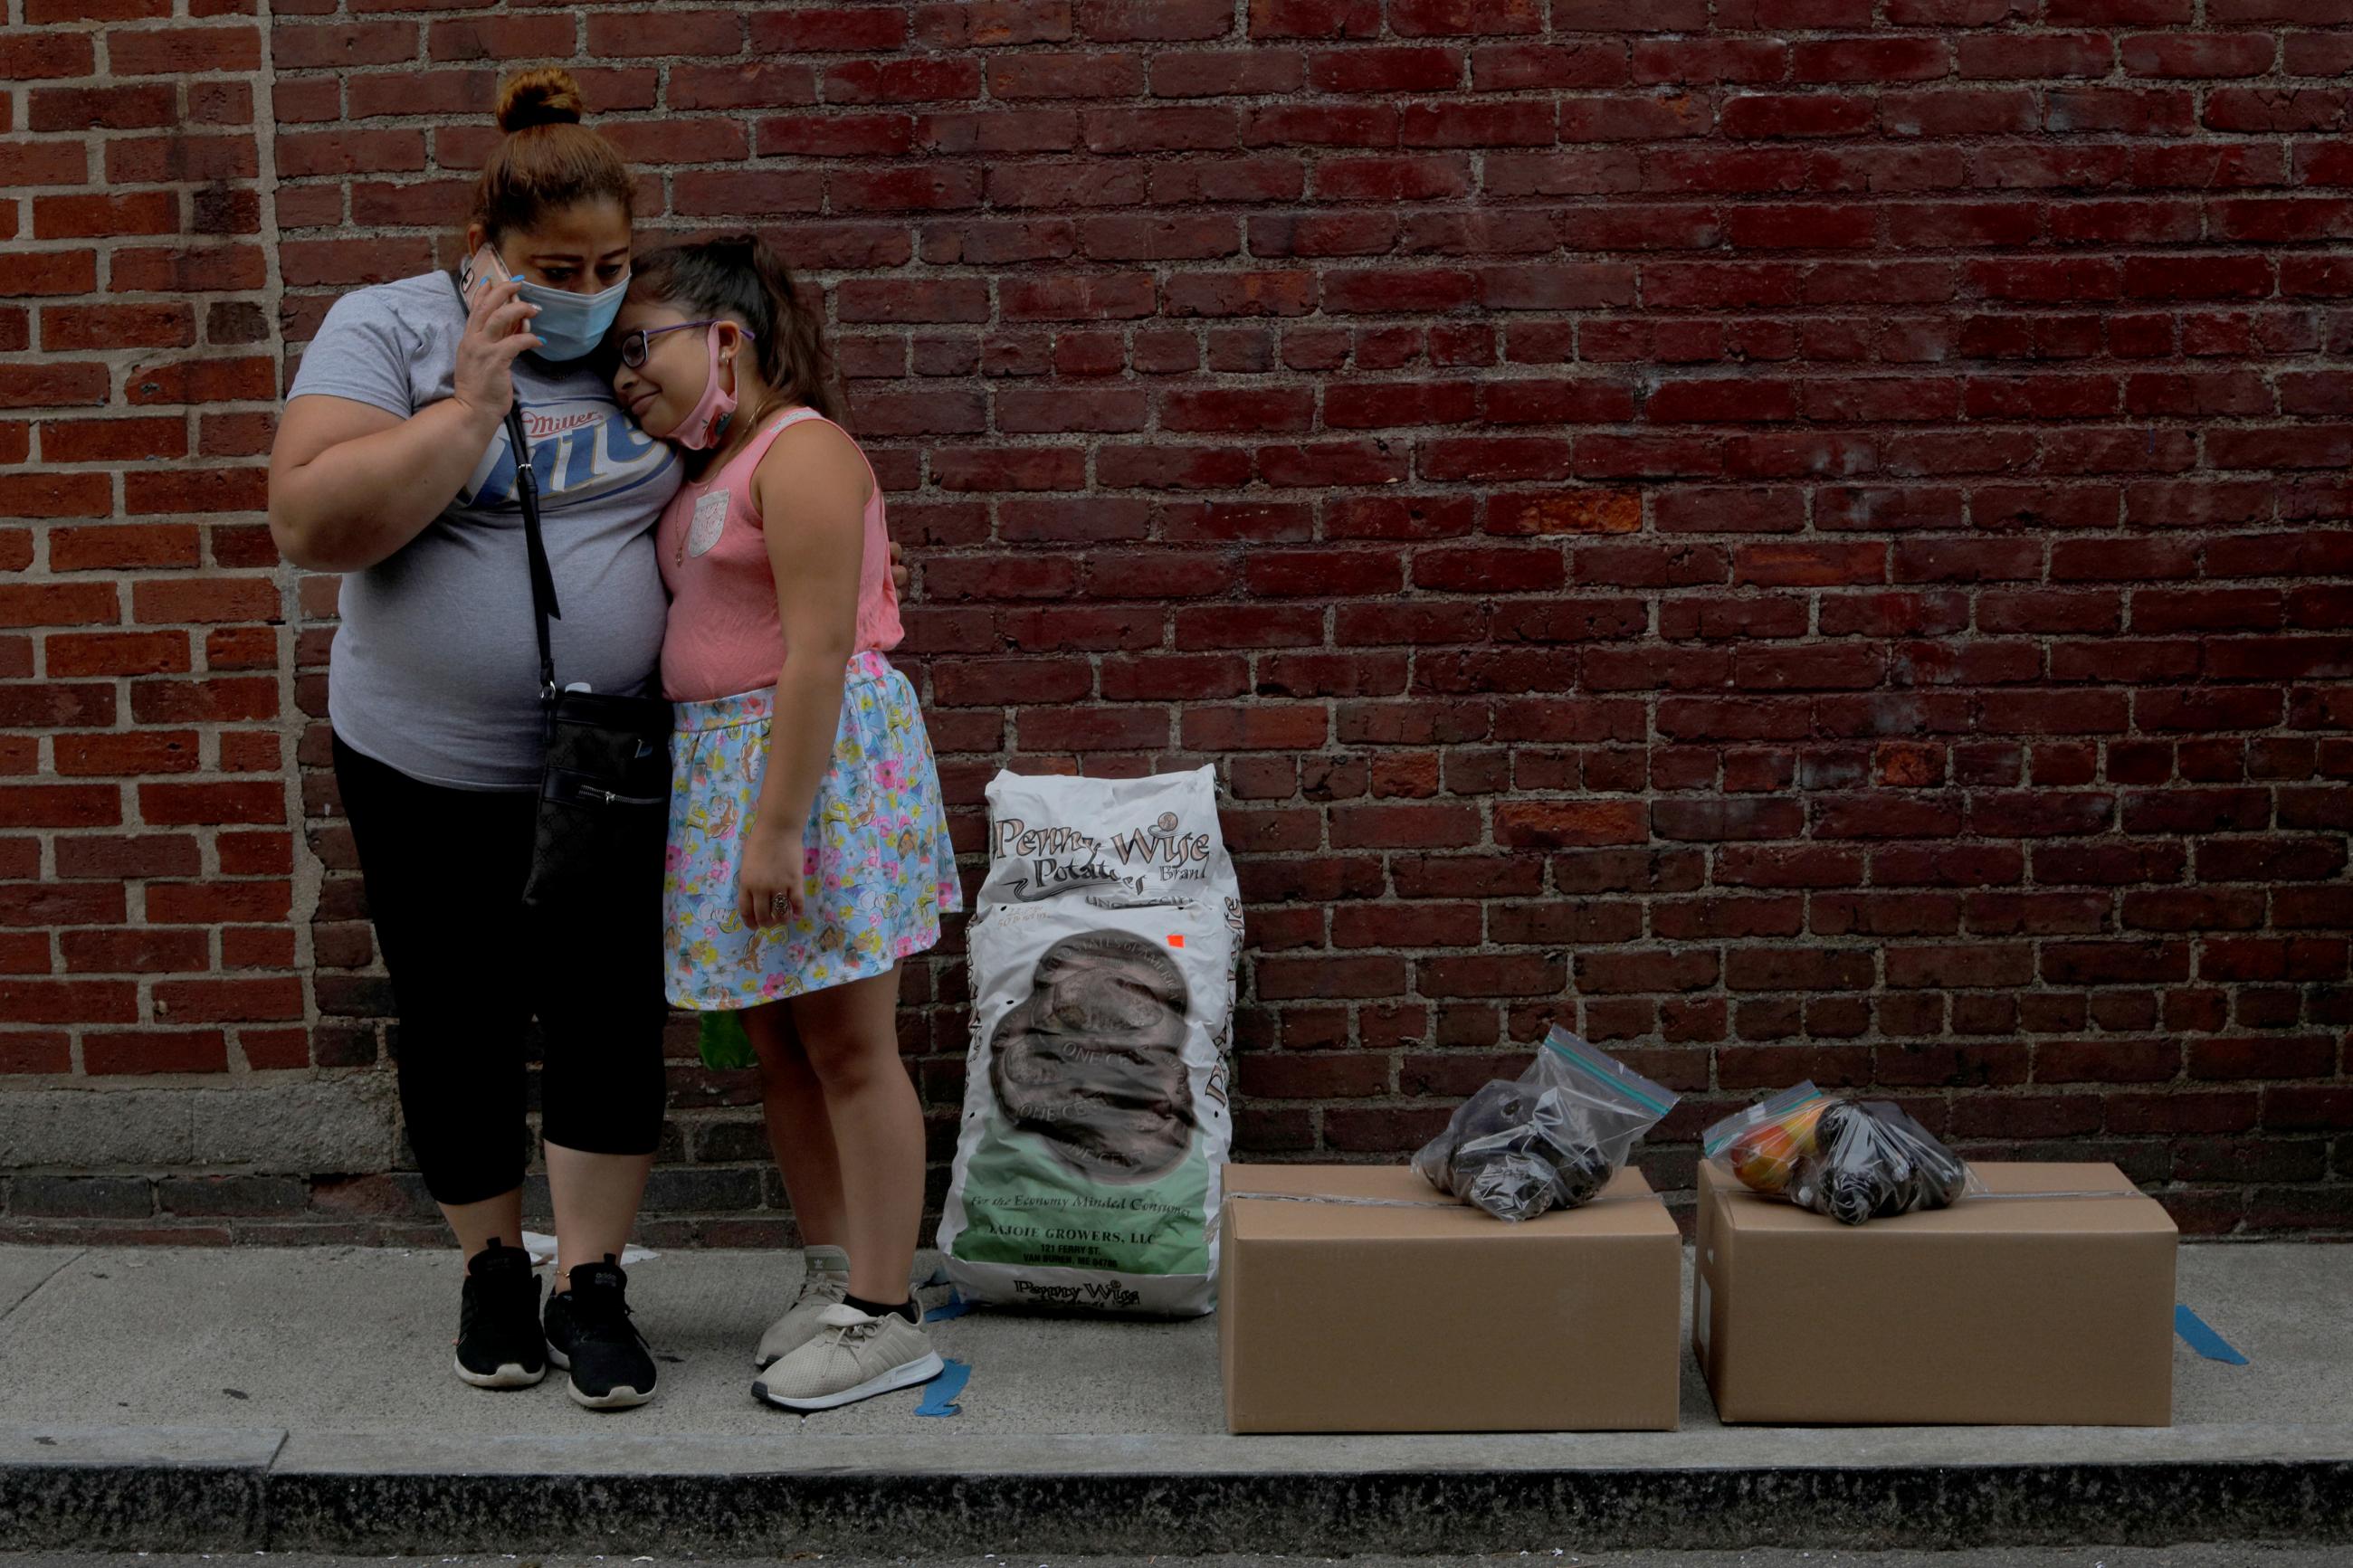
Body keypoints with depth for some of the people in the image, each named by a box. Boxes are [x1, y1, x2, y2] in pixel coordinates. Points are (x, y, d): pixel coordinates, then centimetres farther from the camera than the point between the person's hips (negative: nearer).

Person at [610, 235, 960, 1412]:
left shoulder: (801, 451, -14)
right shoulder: (711, 468, 15)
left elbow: (819, 649, -21)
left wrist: (776, 826, -24)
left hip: (819, 758, -9)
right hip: (721, 764, 9)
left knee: (847, 1048, -2)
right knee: (779, 1047, 14)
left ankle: (885, 1318, 6)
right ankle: (832, 1280, 25)